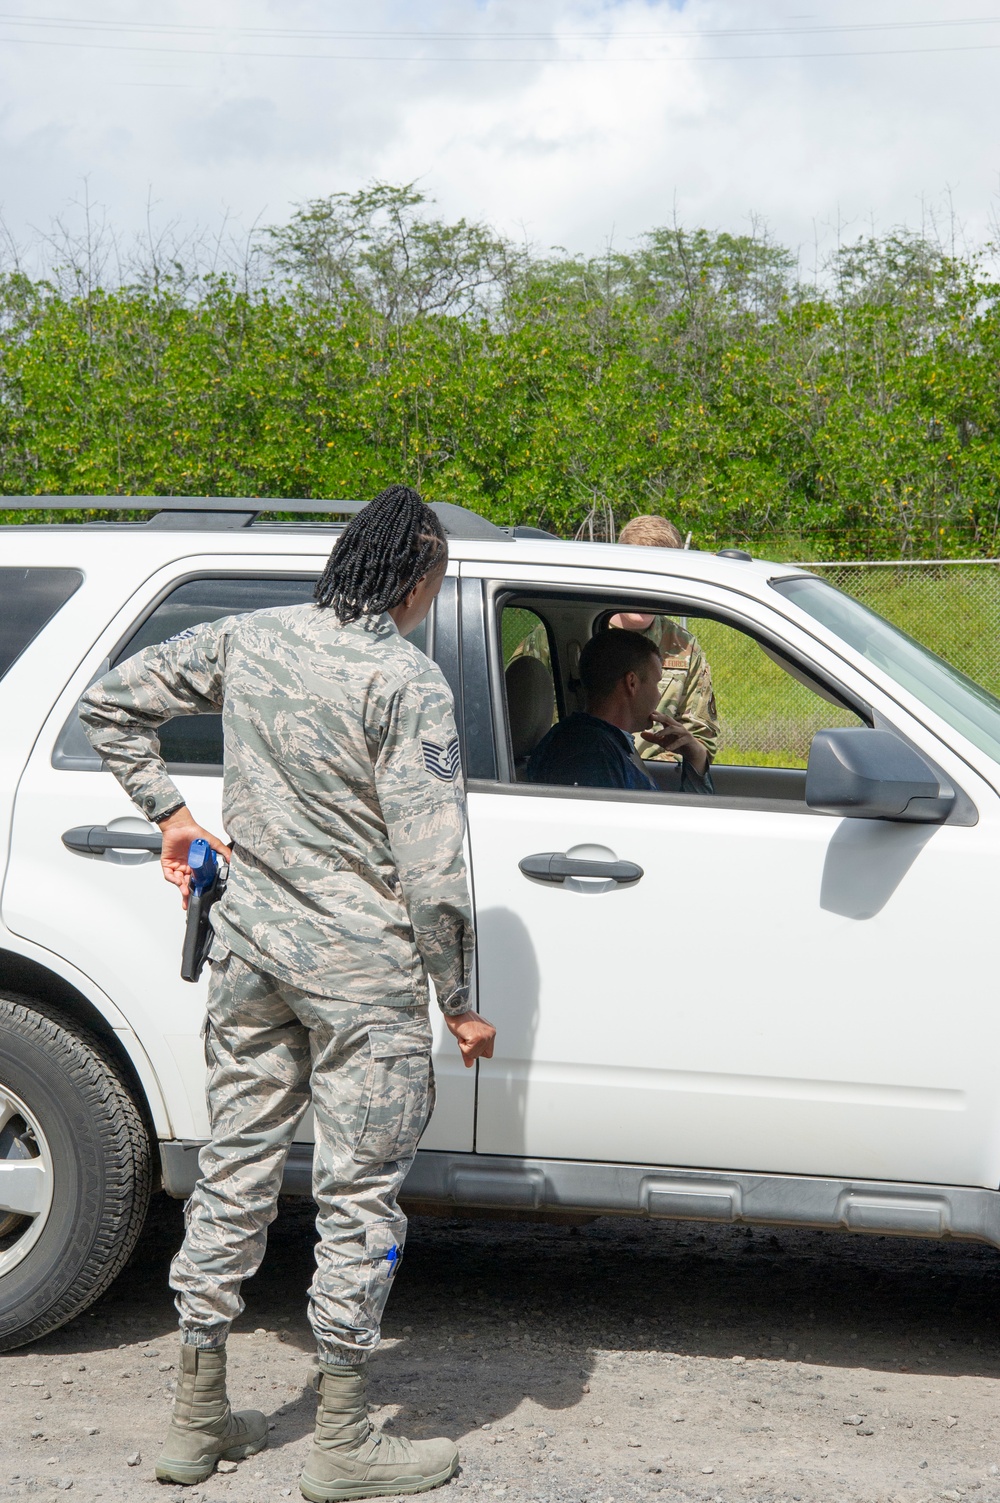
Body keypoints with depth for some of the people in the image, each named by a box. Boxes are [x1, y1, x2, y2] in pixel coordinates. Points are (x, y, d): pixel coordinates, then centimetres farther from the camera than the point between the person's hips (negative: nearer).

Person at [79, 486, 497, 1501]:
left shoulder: (248, 639, 3)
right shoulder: (407, 684, -16)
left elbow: (111, 704, 12)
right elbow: (431, 869, -18)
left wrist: (166, 811, 17)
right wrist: (458, 1001, -7)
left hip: (248, 948, 6)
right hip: (360, 970, -6)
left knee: (234, 1168, 14)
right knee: (359, 1192, 5)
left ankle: (197, 1420, 24)